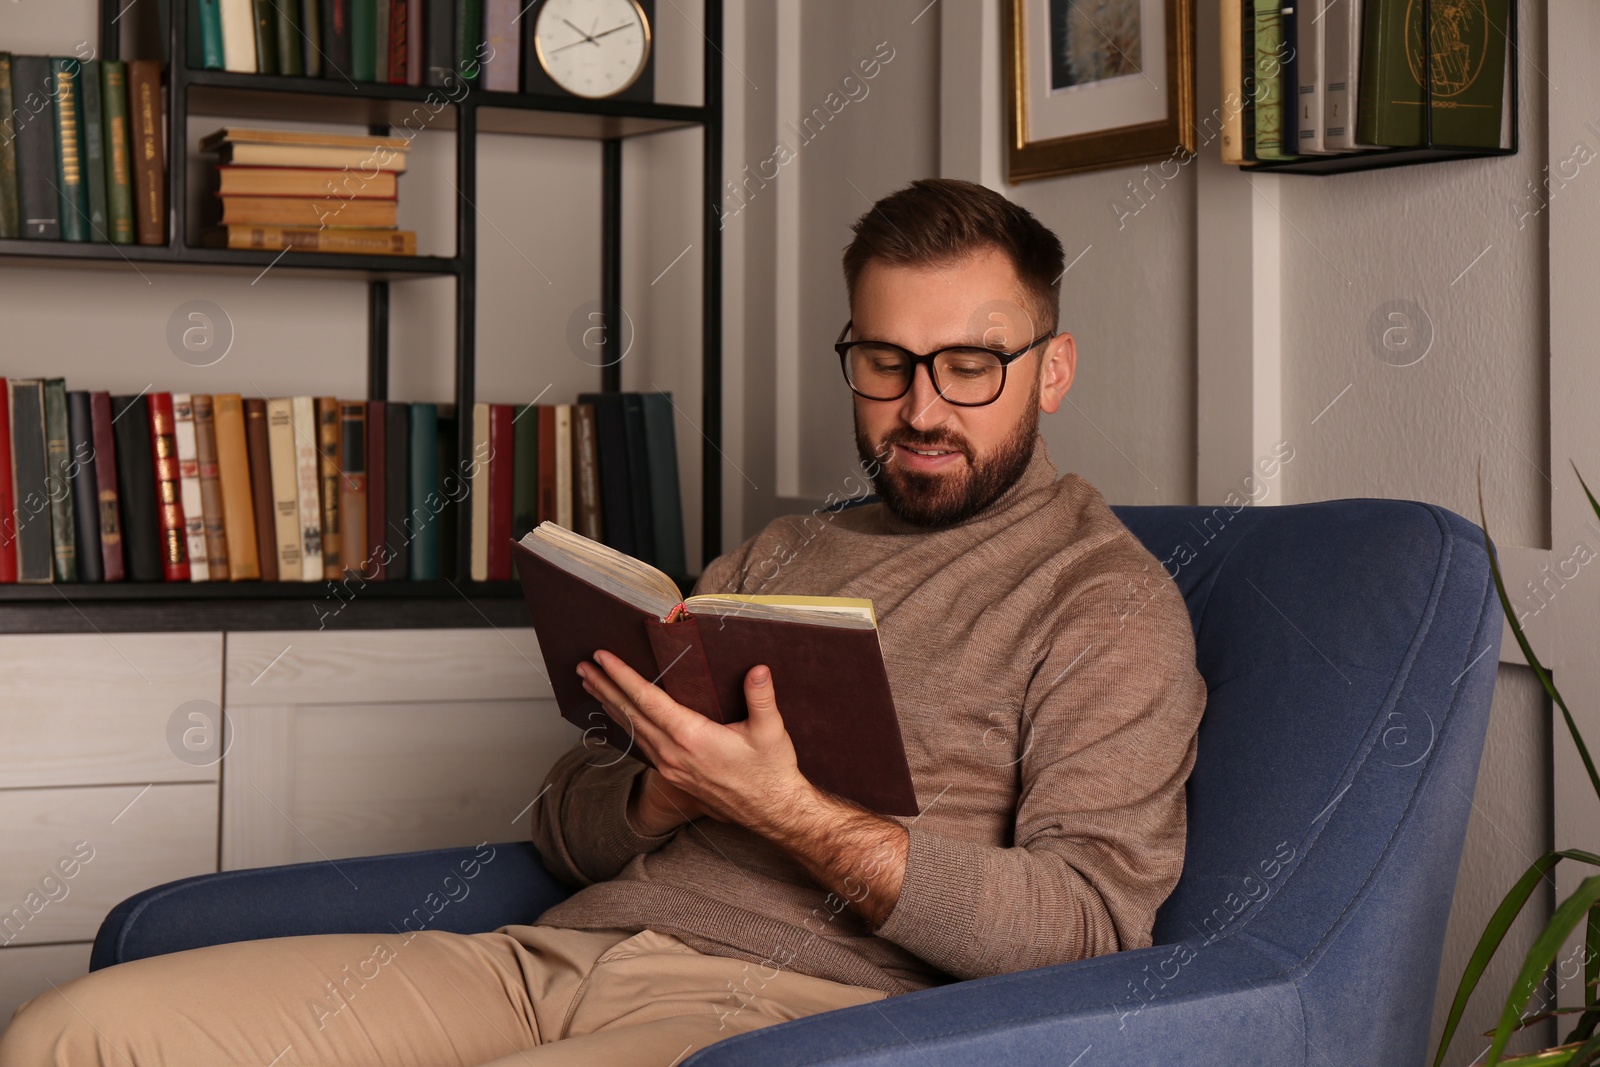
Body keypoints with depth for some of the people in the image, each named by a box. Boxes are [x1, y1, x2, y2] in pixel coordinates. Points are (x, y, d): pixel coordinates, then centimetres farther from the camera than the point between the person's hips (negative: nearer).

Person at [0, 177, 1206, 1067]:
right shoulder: (780, 554, 23)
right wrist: (667, 795, -5)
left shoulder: (1107, 596, 4)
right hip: (565, 949, 7)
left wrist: (795, 816, -17)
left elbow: (1091, 923, -10)